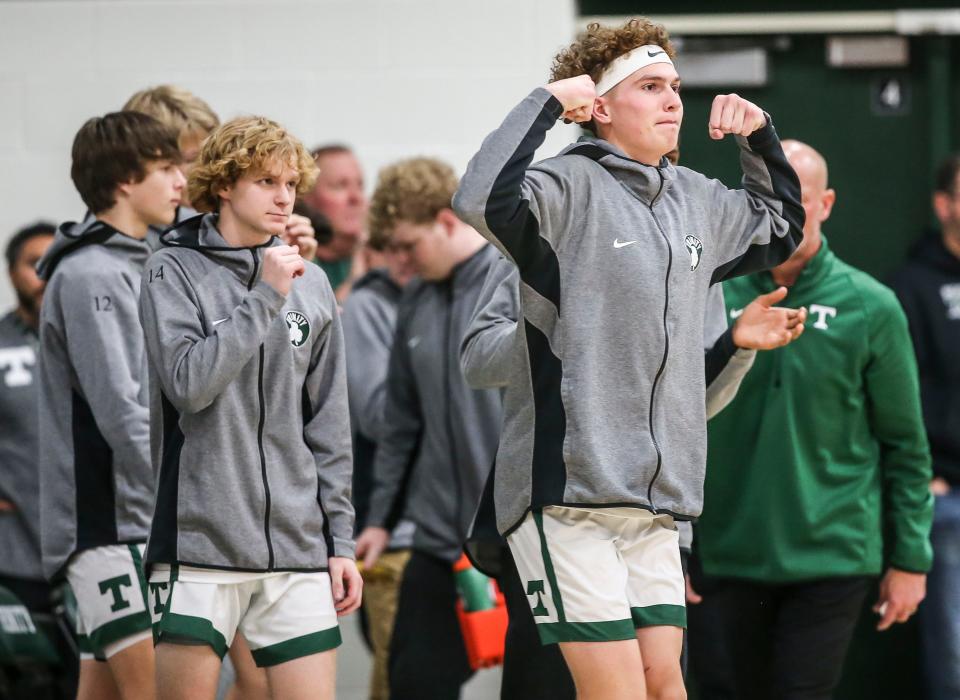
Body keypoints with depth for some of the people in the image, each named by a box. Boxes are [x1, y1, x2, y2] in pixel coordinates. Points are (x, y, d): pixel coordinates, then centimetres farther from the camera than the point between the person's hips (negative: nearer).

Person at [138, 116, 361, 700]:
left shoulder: (311, 284, 11)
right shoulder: (175, 272, 0)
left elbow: (329, 426, 14)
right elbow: (188, 384, -15)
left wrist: (341, 540, 10)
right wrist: (265, 298, -14)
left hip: (296, 544, 4)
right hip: (200, 539, -4)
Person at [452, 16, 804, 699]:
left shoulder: (697, 201, 16)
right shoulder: (572, 187, -8)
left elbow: (780, 228, 37)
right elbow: (482, 200, -29)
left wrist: (760, 137, 21)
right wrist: (547, 101, -19)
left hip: (655, 501, 7)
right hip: (568, 492, -7)